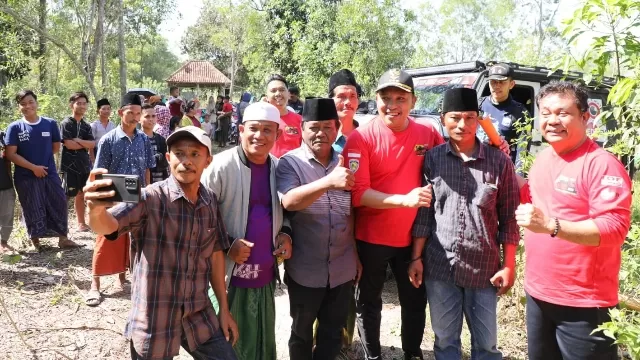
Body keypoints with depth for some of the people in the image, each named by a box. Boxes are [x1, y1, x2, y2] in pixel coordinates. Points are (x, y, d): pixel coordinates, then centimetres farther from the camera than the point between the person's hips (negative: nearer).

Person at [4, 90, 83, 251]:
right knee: (33, 210, 7)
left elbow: (56, 147, 12)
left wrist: (42, 154, 1)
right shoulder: (14, 127, -5)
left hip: (50, 174, 2)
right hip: (26, 177, -2)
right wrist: (33, 167, -14)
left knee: (59, 204, 6)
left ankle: (63, 239, 19)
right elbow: (10, 154, -9)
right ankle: (35, 241, 23)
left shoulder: (50, 124, 1)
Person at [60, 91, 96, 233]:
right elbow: (68, 144, -15)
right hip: (70, 165, -6)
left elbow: (92, 145, 1)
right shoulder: (66, 123, -5)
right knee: (66, 195, -3)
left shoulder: (87, 126, 13)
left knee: (81, 195, 11)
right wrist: (85, 145, -2)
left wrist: (78, 141, -13)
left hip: (84, 165, 6)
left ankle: (81, 223, 17)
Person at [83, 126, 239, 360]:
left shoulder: (211, 202, 0)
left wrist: (224, 308, 11)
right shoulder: (149, 198, -14)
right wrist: (96, 209, -51)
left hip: (200, 316, 4)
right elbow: (107, 226, -28)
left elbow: (215, 255, 8)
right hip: (153, 321, -3)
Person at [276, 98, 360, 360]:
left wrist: (357, 256, 12)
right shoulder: (290, 163, -9)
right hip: (305, 270, -3)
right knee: (302, 332, 17)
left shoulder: (346, 163, 3)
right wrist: (329, 182, -41)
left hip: (343, 269, 3)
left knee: (333, 333, 17)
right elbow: (288, 201, -27)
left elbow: (354, 212, 11)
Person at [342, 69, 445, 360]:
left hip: (413, 237, 3)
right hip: (371, 238, -3)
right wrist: (405, 199, -28)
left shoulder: (428, 135, -3)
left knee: (415, 301, 18)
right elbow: (357, 194, -19)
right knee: (369, 302, 15)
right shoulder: (361, 137, -14)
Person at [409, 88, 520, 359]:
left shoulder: (499, 161, -2)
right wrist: (416, 257, 2)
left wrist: (509, 266, -2)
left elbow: (509, 218, 0)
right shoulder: (432, 159, 0)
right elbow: (423, 213, 3)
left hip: (484, 268, -1)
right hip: (439, 267, 1)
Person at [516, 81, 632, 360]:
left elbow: (615, 228, -24)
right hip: (537, 294, 8)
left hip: (583, 303, -7)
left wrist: (550, 225, -33)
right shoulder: (542, 158, 8)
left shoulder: (602, 164, -17)